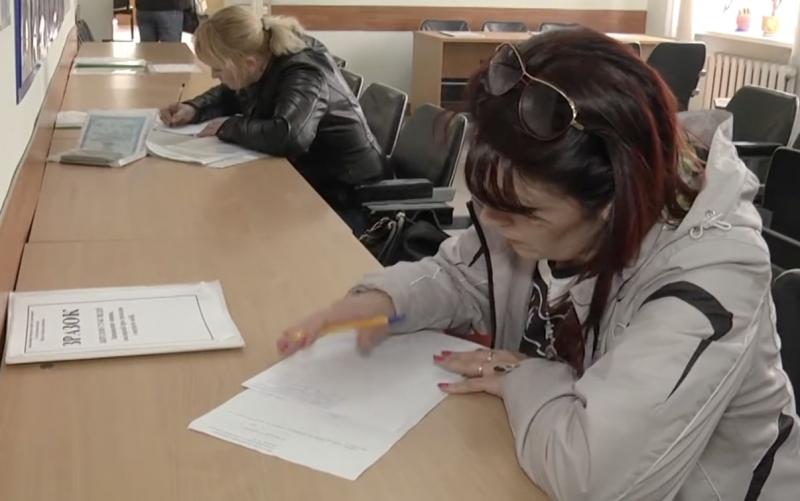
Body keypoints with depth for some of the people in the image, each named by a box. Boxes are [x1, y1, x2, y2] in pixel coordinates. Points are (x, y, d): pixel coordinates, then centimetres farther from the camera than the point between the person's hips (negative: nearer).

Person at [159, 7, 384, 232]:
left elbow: (288, 136, -44)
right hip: (304, 176, 8)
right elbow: (228, 95, 22)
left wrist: (229, 127, -27)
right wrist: (194, 109, 1)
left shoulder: (303, 75, -25)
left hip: (341, 193, -8)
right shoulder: (264, 66, 1)